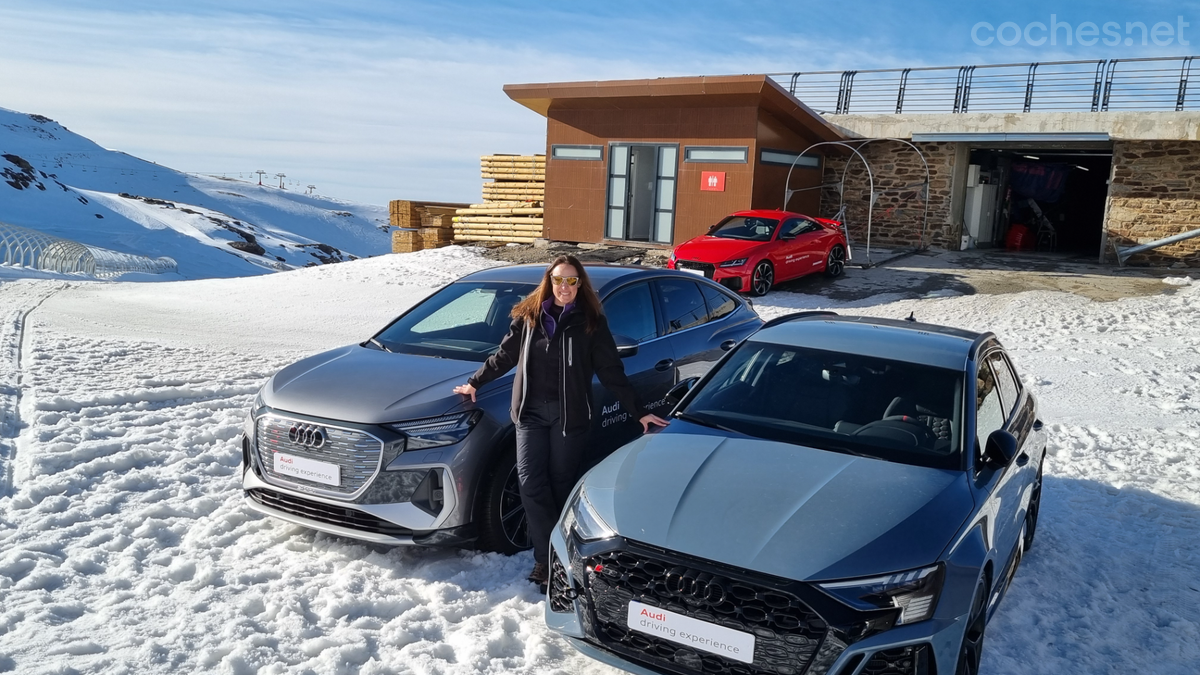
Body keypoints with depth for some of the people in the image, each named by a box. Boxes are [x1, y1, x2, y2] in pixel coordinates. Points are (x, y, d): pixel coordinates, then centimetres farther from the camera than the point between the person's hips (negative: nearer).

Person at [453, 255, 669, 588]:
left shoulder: (591, 323, 0)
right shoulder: (529, 317, 7)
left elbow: (612, 372, 1)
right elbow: (504, 355, 18)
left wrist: (639, 411, -2)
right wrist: (475, 382, 22)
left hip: (569, 414, -2)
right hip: (530, 411, 2)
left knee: (562, 484, 3)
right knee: (531, 482, -6)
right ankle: (546, 557, 1)